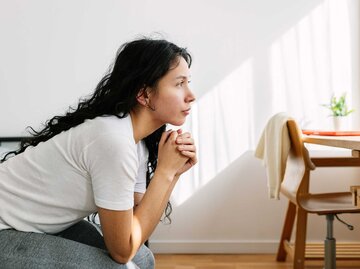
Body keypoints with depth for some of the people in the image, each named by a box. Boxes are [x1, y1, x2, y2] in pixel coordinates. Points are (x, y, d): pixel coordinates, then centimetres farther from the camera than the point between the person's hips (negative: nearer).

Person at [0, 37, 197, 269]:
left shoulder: (138, 143, -1)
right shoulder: (114, 140, -28)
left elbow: (137, 231, 0)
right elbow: (123, 250, -20)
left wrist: (173, 174, -10)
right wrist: (164, 171, -19)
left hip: (47, 225, 8)